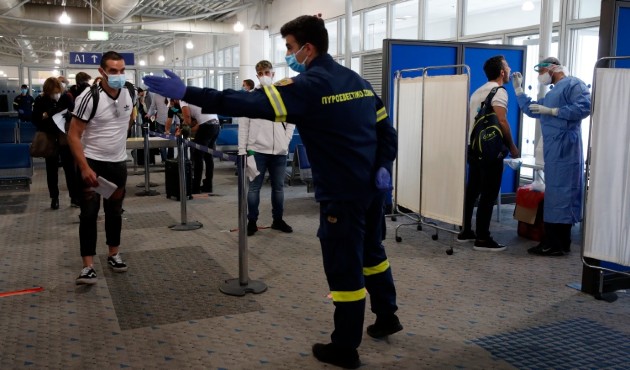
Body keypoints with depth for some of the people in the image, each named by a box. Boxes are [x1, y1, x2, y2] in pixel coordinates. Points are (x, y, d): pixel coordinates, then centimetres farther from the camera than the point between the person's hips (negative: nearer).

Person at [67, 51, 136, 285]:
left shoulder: (128, 94, -2)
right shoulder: (89, 98, -18)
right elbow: (73, 136, -17)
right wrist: (85, 168, -23)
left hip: (118, 162, 5)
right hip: (92, 162, -5)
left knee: (115, 211, 14)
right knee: (89, 214, -4)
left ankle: (114, 255, 29)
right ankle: (88, 266, -1)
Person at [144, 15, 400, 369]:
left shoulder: (309, 86, -15)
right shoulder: (359, 80, 11)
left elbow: (249, 103, -25)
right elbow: (387, 128, 11)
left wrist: (187, 93, -24)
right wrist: (383, 167, 3)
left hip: (343, 194, -8)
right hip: (373, 187, 9)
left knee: (344, 266, 4)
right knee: (371, 251, 26)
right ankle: (387, 316, 43)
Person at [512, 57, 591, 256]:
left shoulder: (573, 84, -5)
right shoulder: (552, 92, 24)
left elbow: (584, 107, -20)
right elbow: (531, 110, 29)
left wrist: (551, 111, -17)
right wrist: (518, 88, 24)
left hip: (564, 147, -10)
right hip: (553, 149, 10)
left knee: (560, 192, -9)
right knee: (556, 192, 10)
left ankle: (556, 244, -6)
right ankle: (558, 241, 15)